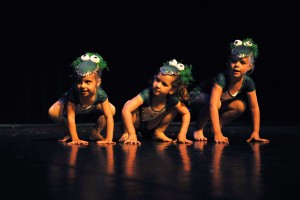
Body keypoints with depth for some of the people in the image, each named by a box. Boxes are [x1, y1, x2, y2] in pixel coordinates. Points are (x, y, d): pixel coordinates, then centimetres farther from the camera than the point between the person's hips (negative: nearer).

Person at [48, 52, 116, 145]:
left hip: (93, 106, 2)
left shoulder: (101, 94, -40)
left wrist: (109, 139, -43)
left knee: (112, 110, -19)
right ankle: (68, 132, 1)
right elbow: (70, 117, -38)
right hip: (69, 103, -1)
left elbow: (109, 117, -36)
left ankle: (95, 133, 2)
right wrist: (75, 139, -41)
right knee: (52, 112, -28)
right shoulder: (72, 93, -43)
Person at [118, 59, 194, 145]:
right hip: (135, 123, -4)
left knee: (174, 109, -13)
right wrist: (131, 135, -50)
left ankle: (158, 132, 2)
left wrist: (182, 134, -21)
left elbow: (186, 113, -9)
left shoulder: (172, 99, -24)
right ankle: (126, 133, -14)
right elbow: (125, 110, -47)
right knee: (128, 103, -35)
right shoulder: (147, 94, -37)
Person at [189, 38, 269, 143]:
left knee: (240, 106, -18)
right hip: (196, 98, -5)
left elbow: (254, 108, -10)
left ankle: (219, 124, 4)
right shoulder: (222, 78, -37)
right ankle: (198, 129, -13)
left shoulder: (248, 82, -20)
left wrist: (255, 133, -14)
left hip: (222, 102, 6)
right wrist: (217, 134, -50)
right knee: (217, 102, -36)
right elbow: (213, 105, -45)